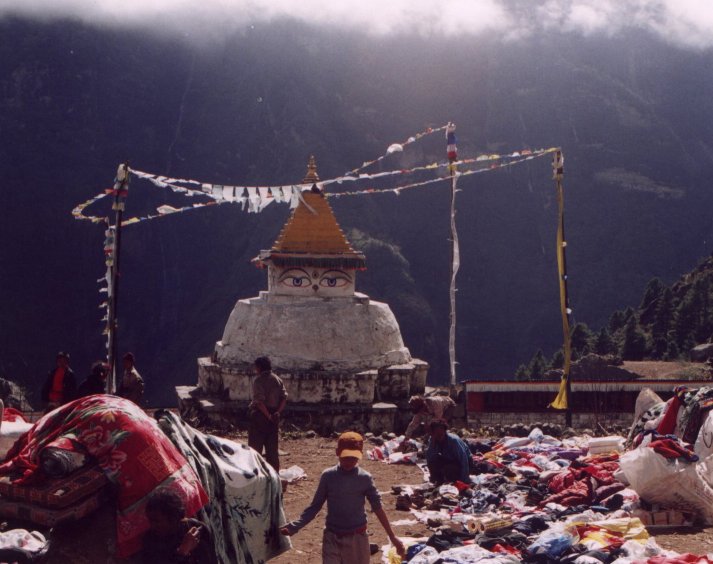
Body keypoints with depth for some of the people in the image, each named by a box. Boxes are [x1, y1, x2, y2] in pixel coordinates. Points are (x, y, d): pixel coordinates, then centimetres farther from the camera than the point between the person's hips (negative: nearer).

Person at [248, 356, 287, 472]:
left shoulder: (258, 380, -11)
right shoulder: (277, 379, 8)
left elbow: (259, 401, -20)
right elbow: (284, 397, 0)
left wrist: (267, 415, -16)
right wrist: (278, 412, -6)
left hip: (260, 414, -6)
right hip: (274, 416, 6)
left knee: (255, 445, 1)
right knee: (272, 446, 11)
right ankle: (274, 473, 13)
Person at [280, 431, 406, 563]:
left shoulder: (365, 478, -6)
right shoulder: (328, 476, -5)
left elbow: (377, 508, 0)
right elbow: (315, 506, 2)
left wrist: (393, 537, -1)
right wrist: (294, 526, -9)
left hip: (357, 538, 0)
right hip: (332, 538, 0)